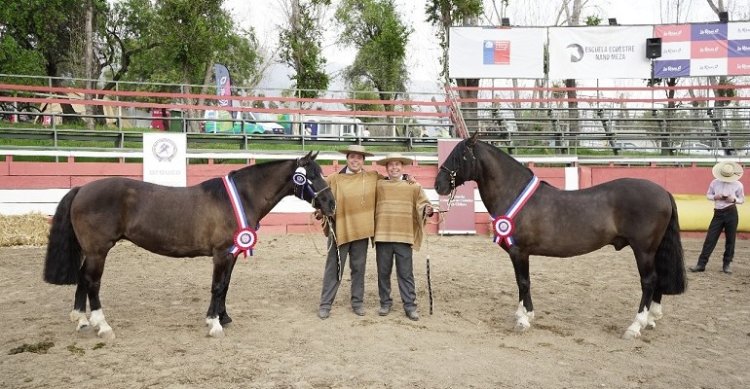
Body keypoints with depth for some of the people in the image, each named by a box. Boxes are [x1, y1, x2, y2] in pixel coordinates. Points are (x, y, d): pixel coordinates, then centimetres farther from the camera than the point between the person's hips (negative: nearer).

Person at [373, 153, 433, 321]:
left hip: (404, 237, -1)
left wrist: (427, 210, -17)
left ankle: (410, 305, 10)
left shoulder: (413, 186, 5)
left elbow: (422, 203, 3)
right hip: (382, 236, 1)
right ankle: (385, 303, 24)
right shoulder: (379, 185, 5)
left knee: (406, 273, 3)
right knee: (383, 272, 11)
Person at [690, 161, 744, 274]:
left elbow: (742, 200, 6)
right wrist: (715, 197, -10)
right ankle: (701, 264, 0)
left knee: (730, 240, 4)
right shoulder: (714, 183, 1)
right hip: (718, 213, 1)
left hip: (731, 213, -1)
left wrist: (733, 199, -15)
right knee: (710, 239, -1)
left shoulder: (738, 185, -2)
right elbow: (708, 195, 11)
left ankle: (727, 264, 16)